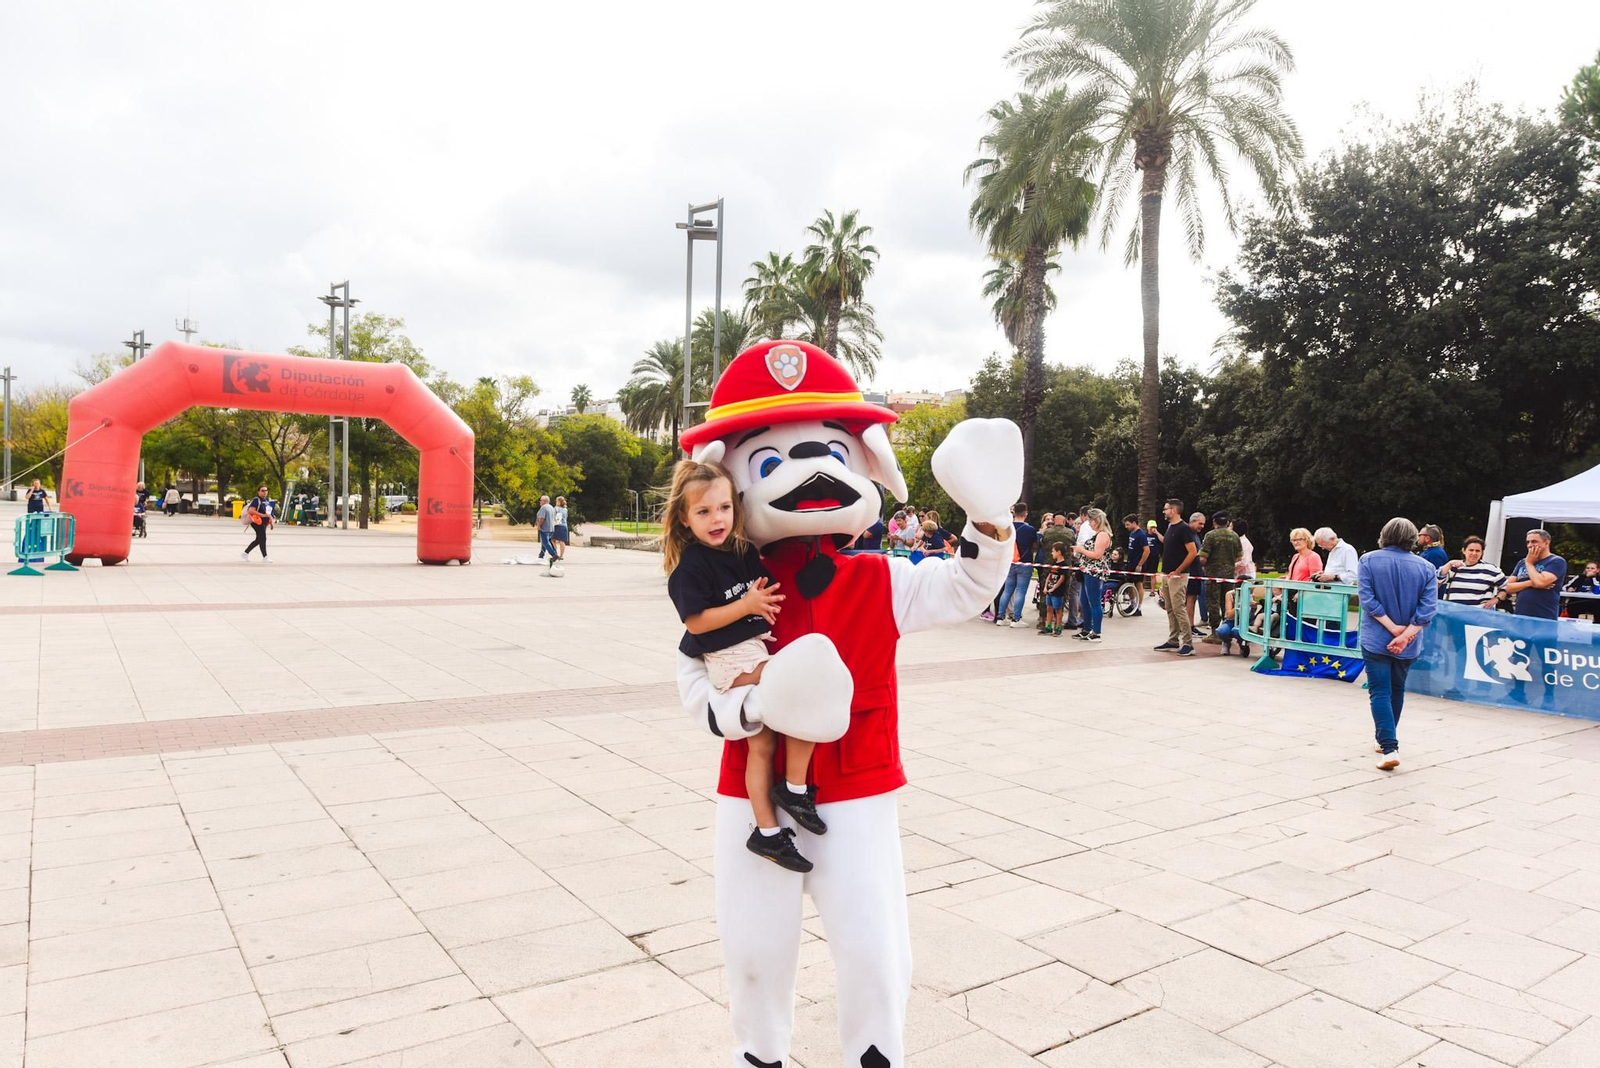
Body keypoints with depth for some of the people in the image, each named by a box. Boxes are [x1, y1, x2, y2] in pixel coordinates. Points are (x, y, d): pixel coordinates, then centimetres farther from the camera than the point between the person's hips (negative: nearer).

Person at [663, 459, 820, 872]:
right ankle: (794, 788, -6)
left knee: (762, 743, 11)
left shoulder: (744, 551, 7)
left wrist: (766, 598, 1)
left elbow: (768, 591, 22)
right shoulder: (691, 565, -13)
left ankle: (767, 830, 22)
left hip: (756, 647, 8)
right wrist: (746, 605, -20)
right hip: (730, 660, -8)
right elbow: (696, 622, -17)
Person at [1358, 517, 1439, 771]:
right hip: (1409, 645, 3)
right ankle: (1386, 740, 34)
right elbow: (1428, 608, -9)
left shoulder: (1368, 561, -5)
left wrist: (1393, 627, -12)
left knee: (1379, 692, -2)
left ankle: (1390, 748, -15)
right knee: (1397, 690, 20)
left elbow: (1367, 599, -13)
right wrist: (1405, 635, -14)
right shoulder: (1426, 568, -1)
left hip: (1375, 640, -3)